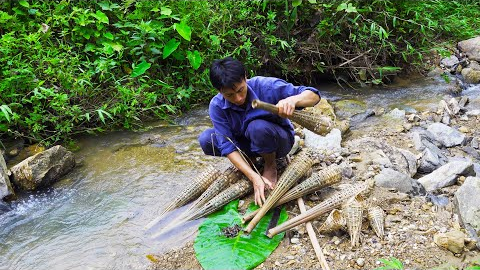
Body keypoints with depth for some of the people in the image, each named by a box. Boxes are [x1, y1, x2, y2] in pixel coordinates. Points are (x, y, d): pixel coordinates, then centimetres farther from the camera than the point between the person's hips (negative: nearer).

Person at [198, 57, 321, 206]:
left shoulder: (265, 86, -28)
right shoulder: (217, 106, -20)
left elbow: (314, 96, -26)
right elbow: (227, 145, -25)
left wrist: (292, 100, -50)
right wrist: (254, 177, -36)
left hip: (278, 140, -3)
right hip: (246, 144, 3)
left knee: (258, 127, -37)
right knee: (206, 140, -22)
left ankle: (270, 165, -6)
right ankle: (246, 160, 6)